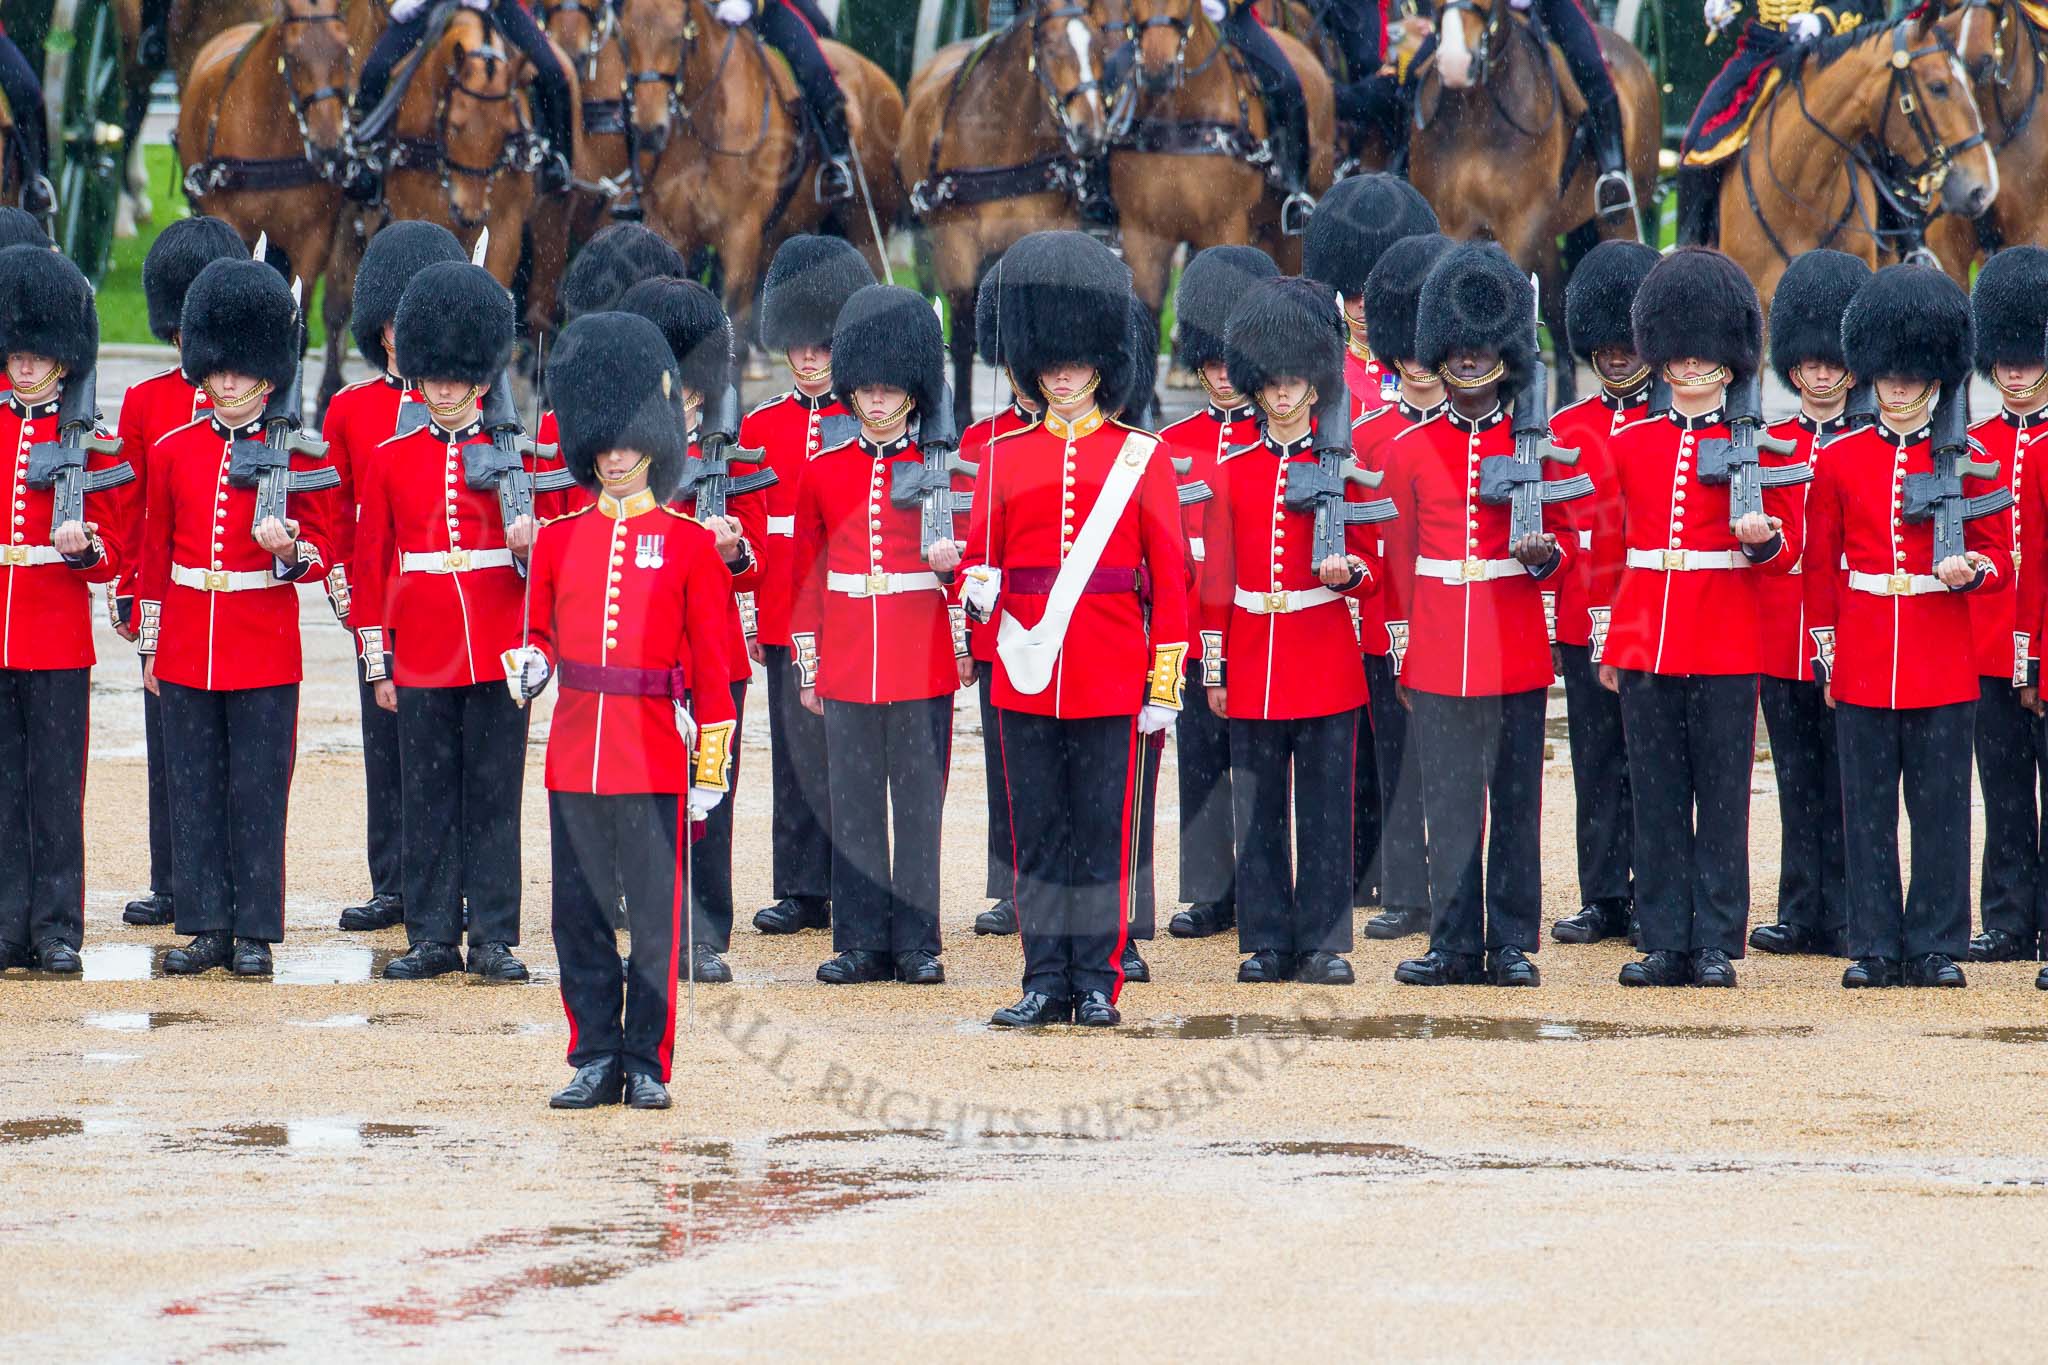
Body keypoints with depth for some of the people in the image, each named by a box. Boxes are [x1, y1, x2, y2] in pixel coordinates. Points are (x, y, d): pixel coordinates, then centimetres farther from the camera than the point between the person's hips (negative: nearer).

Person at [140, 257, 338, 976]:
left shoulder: (295, 456, -1)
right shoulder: (173, 451, 6)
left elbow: (320, 555, 3)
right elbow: (155, 551, 13)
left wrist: (288, 550, -20)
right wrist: (149, 643, 11)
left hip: (265, 651, -3)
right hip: (187, 647, 3)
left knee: (258, 794, 0)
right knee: (194, 792, 4)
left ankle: (256, 932, 5)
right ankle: (206, 928, 10)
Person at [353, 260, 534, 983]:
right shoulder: (390, 458, 6)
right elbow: (370, 563, 8)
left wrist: (527, 543, -17)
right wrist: (377, 663, 5)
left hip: (498, 652, -1)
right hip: (422, 657, 1)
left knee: (494, 796, 1)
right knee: (427, 800, 4)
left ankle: (494, 938, 5)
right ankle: (433, 937, 9)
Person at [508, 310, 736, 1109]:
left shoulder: (689, 546, 1)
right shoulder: (559, 541, 9)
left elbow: (713, 668, 1)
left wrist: (710, 770, -2)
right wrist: (531, 666, -5)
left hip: (655, 761, -3)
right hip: (575, 756, 3)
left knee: (656, 917, -1)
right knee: (580, 916, 4)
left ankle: (647, 1065, 7)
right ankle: (595, 1060, 11)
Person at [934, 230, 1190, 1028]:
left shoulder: (1140, 458, 3)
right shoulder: (1005, 456, 8)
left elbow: (1169, 576, 2)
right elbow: (985, 559, 8)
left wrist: (1165, 686, -3)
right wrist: (972, 581, -17)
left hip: (1110, 678, -2)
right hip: (1026, 671, 2)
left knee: (1101, 829, 1)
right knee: (1039, 830, 5)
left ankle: (1096, 981, 6)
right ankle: (1047, 982, 9)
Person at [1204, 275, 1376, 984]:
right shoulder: (1232, 470, 6)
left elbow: (1366, 563, 6)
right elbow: (1216, 576, 7)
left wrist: (1347, 571, -18)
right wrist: (1213, 669, 4)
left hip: (1325, 657, -2)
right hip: (1252, 658, 2)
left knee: (1326, 808, -1)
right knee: (1257, 810, 4)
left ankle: (1323, 944, 3)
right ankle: (1266, 943, 9)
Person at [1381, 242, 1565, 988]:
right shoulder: (1410, 450, 6)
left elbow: (1560, 543, 11)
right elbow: (1397, 556, 11)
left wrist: (1544, 554, -13)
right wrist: (1397, 650, 9)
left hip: (1515, 653, 0)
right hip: (1440, 654, 0)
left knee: (1515, 801, 2)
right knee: (1451, 803, 1)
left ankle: (1512, 945, 8)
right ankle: (1456, 946, 5)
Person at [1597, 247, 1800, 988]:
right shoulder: (1627, 445, 9)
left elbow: (1787, 552, 4)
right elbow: (1607, 550, 15)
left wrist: (1760, 538, -19)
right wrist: (1605, 642, 13)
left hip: (1725, 646, -3)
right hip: (1645, 644, 3)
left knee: (1722, 800, -1)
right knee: (1656, 801, 4)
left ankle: (1716, 945, 3)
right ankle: (1665, 944, 8)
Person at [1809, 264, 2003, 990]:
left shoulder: (1967, 461, 3)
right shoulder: (1839, 460, 6)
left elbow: (2000, 559, 7)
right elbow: (1820, 566, 10)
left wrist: (1971, 569, -16)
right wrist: (1826, 654, 7)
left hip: (1943, 666, -1)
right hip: (1862, 664, 1)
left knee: (1941, 809, 0)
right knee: (1868, 812, 3)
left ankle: (1937, 948, 7)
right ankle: (1876, 948, 9)